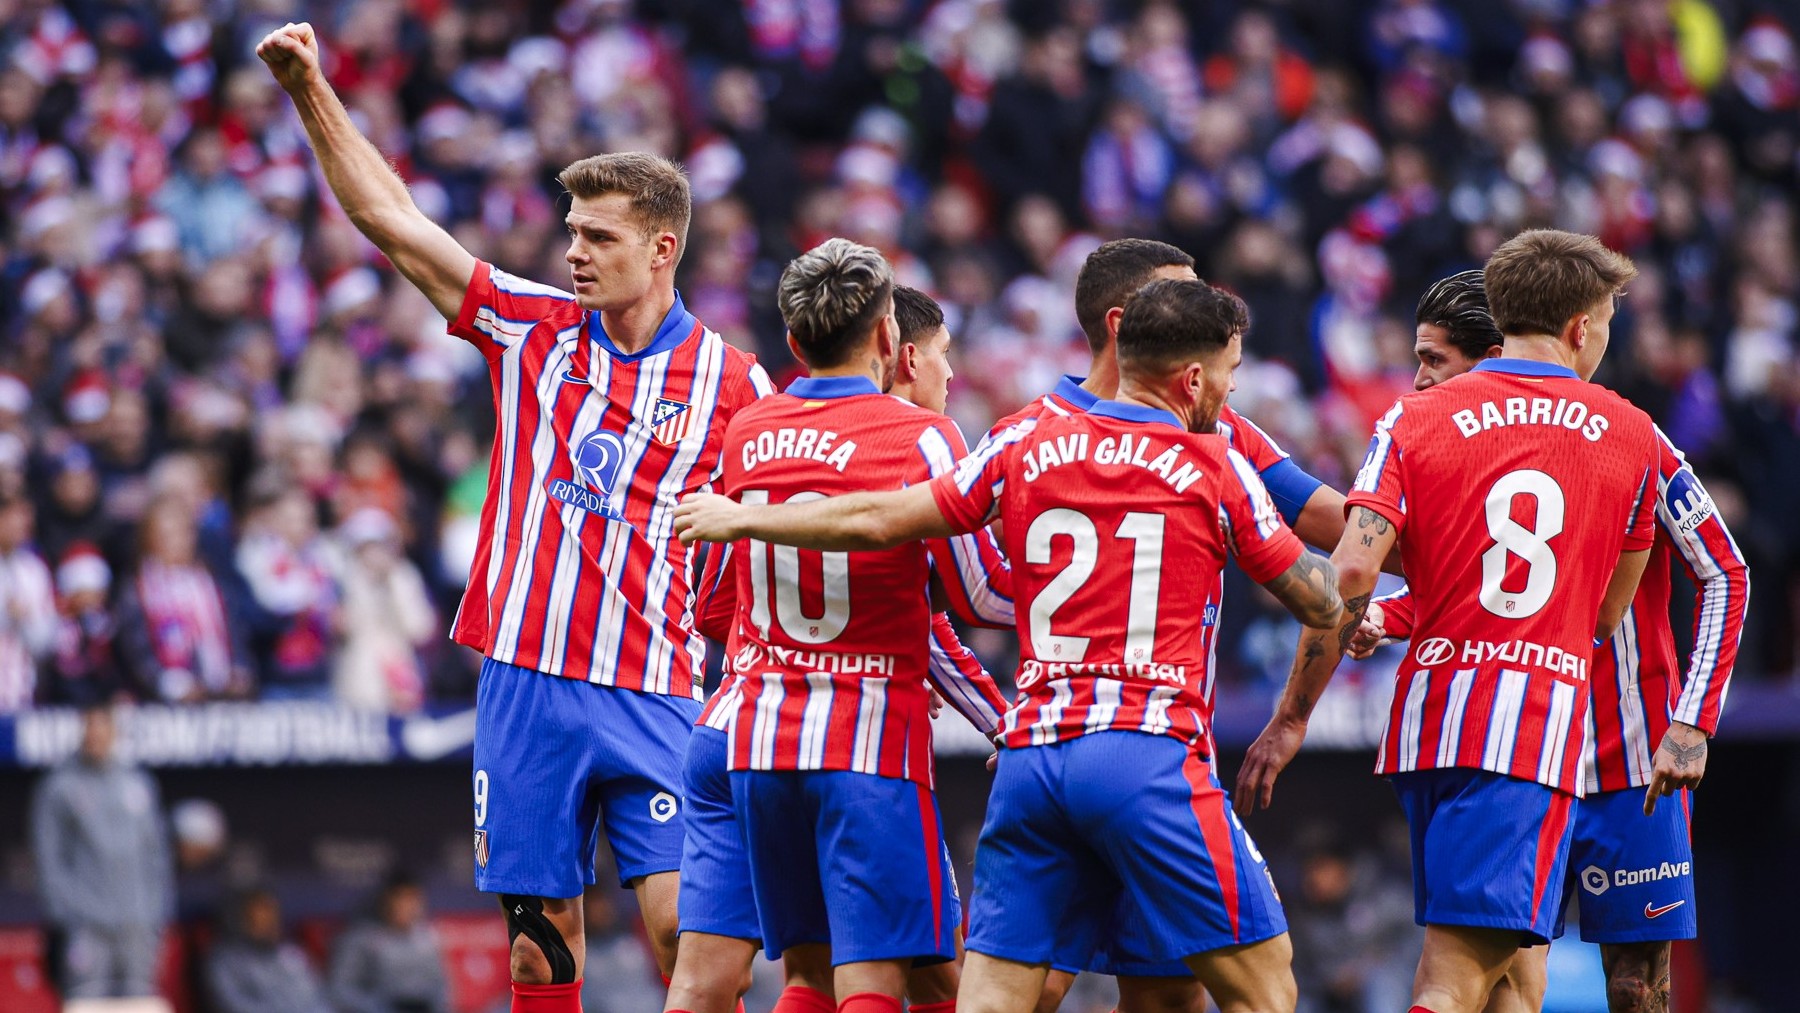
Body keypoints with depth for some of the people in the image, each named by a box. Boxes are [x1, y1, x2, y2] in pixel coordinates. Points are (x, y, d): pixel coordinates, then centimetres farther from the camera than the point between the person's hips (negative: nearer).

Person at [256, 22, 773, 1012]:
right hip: (524, 682, 2)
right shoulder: (530, 326, 6)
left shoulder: (732, 382, 1)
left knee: (688, 934, -12)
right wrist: (311, 93, -2)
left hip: (652, 698, -2)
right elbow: (390, 220, 5)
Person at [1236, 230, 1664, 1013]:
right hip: (1544, 715, -3)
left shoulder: (1417, 418, 5)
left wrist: (1291, 720, -4)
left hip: (1429, 710, 3)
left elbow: (1350, 573, -8)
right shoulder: (1629, 434, 8)